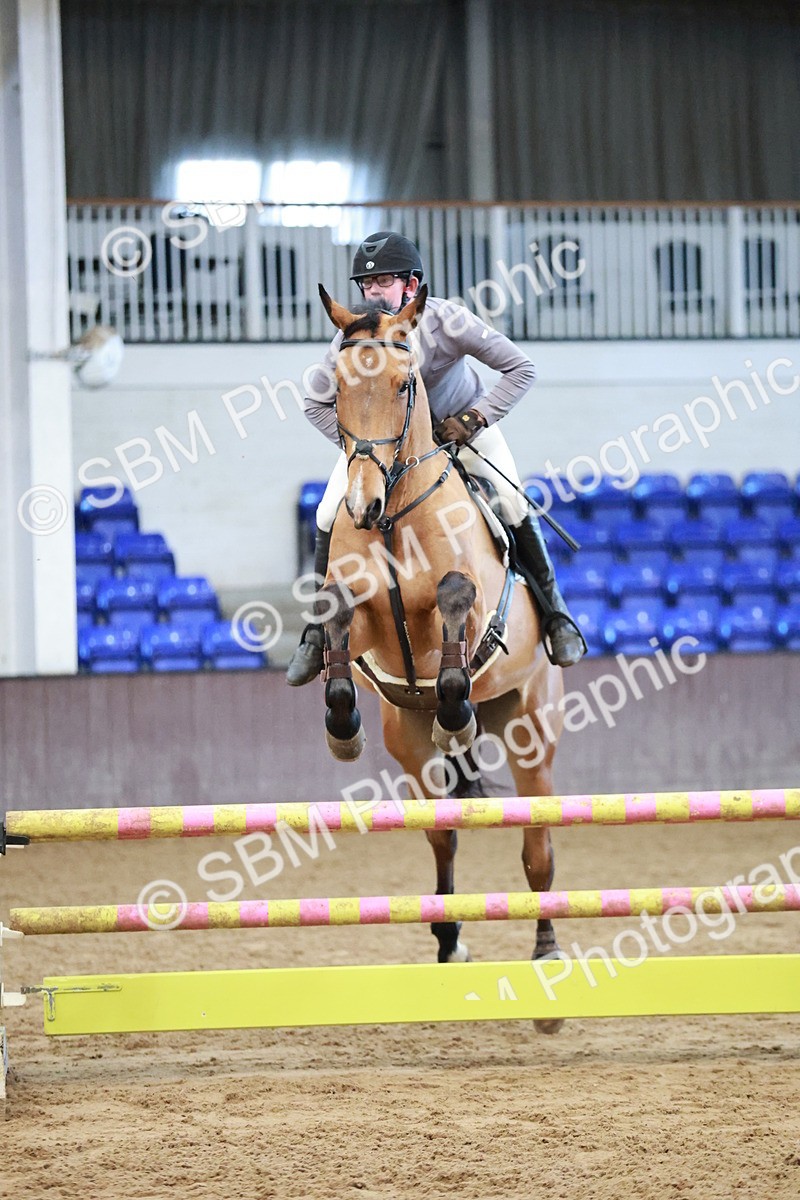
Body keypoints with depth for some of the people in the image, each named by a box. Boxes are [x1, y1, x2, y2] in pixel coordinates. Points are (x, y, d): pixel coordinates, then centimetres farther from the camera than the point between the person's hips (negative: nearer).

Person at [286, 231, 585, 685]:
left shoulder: (446, 320, -31)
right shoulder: (353, 336, -26)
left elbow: (520, 368, -26)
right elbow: (318, 403, -12)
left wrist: (475, 419, -32)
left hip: (461, 422, -2)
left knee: (514, 507, -16)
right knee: (331, 517, -12)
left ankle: (556, 613, 2)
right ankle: (319, 631, 3)